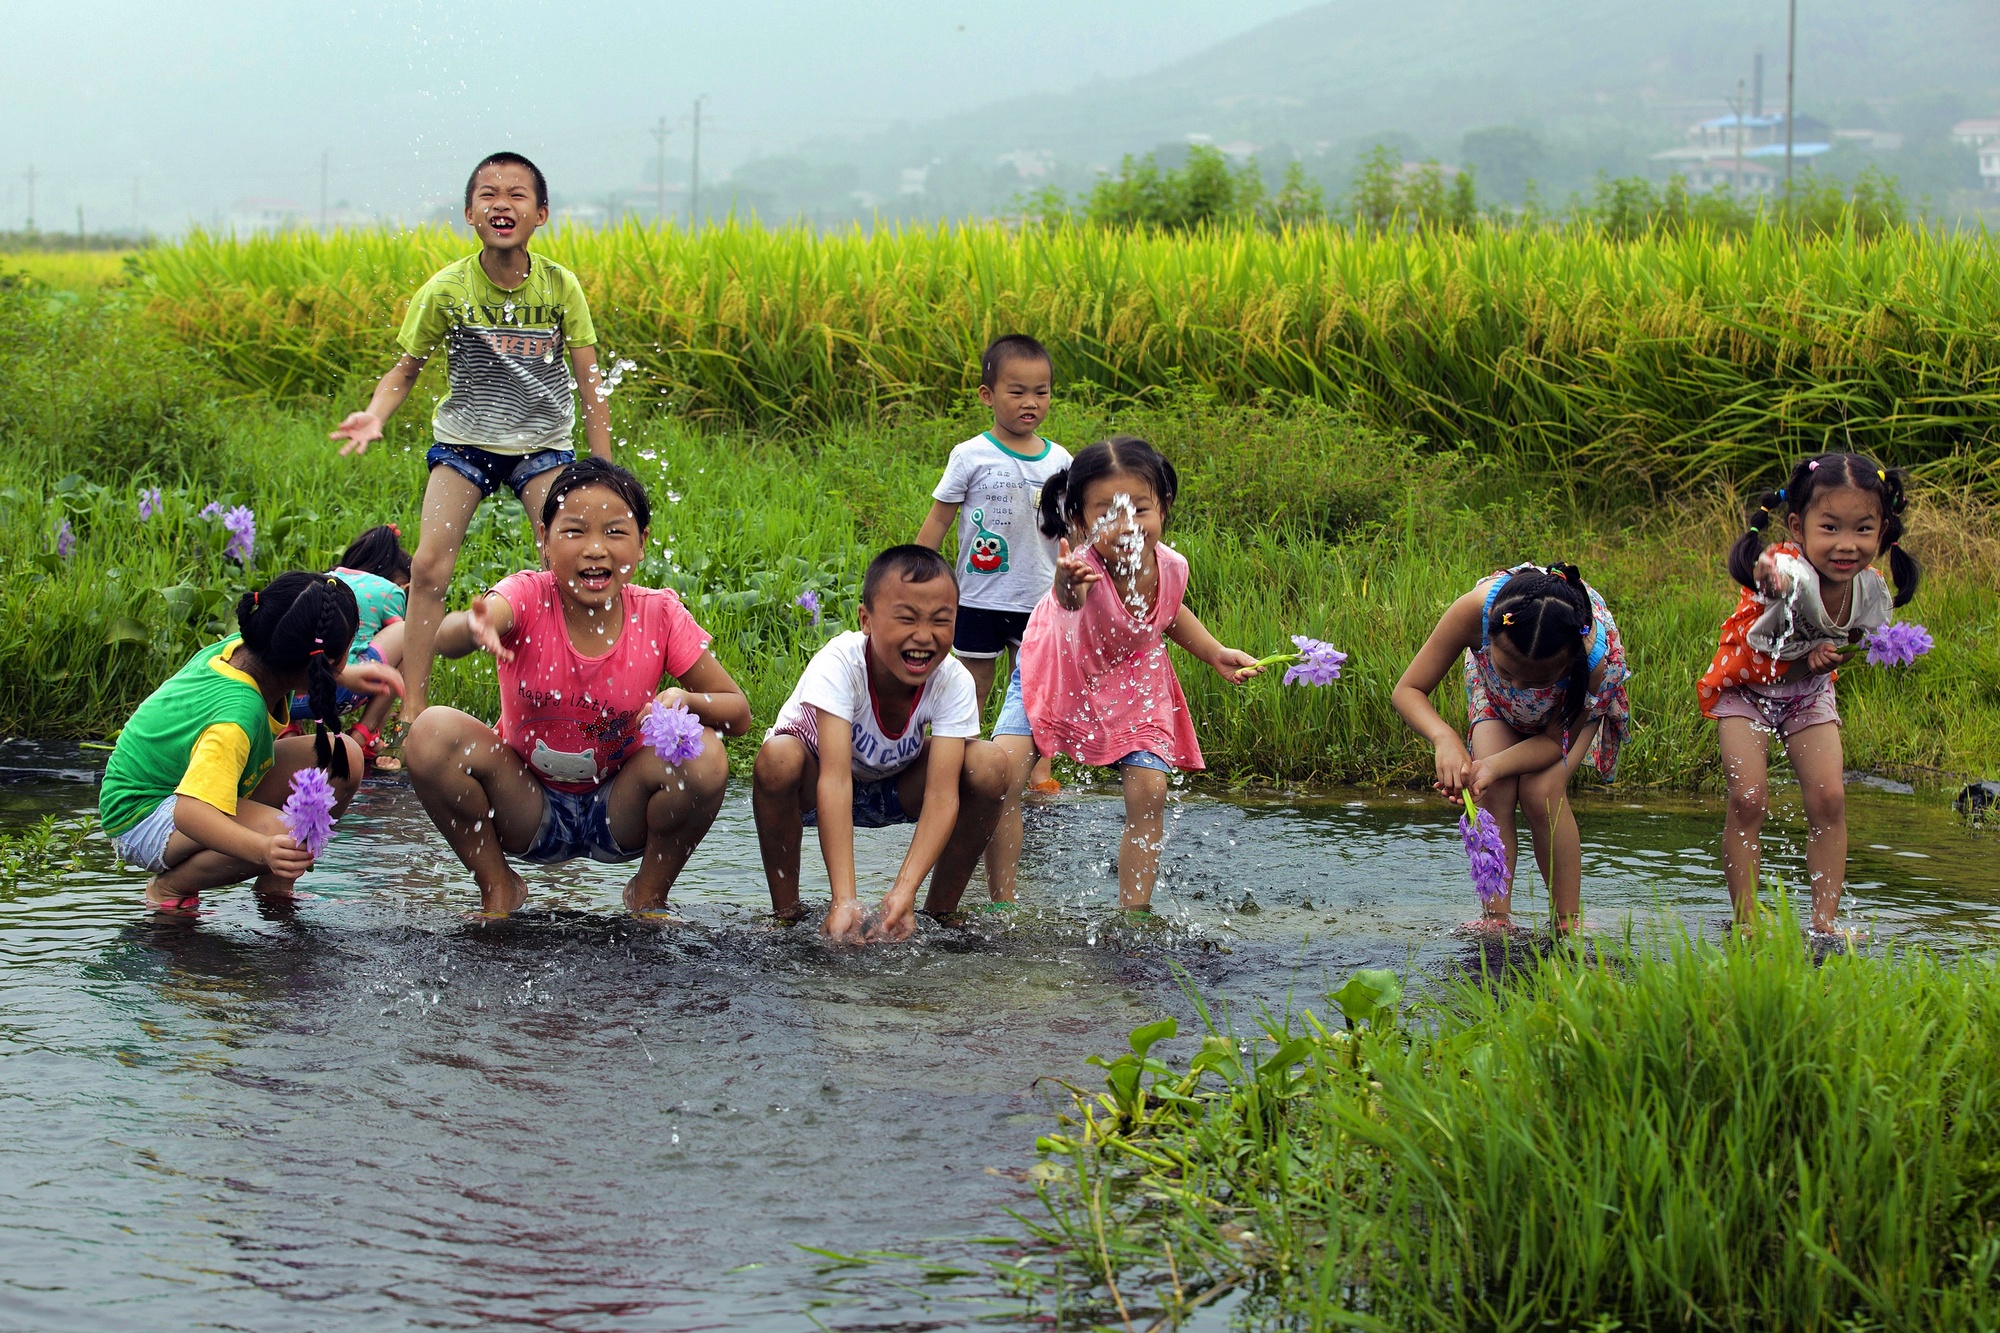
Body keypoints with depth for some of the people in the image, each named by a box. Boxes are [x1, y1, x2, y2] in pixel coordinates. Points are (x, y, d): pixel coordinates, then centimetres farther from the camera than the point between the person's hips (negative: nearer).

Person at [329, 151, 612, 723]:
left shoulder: (559, 285, -10)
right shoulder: (446, 289, -13)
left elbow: (589, 381, -5)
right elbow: (408, 367, -1)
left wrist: (604, 471, -7)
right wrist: (375, 415, -22)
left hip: (542, 444, 0)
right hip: (464, 440, 0)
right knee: (429, 565, -13)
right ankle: (412, 712, -5)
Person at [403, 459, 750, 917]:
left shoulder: (659, 616, -14)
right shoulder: (528, 597, -19)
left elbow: (738, 711, -8)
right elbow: (445, 639, -41)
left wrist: (687, 701, -31)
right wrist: (473, 628, -67)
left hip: (619, 813, 1)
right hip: (527, 810, 0)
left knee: (703, 756, -27)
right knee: (432, 732, -25)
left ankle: (649, 896, 0)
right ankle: (498, 890, -3)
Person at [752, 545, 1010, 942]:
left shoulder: (954, 682, -24)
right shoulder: (839, 664, -33)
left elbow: (942, 794, -32)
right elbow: (835, 778, -42)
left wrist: (905, 890, -47)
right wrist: (845, 899, -51)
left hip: (895, 788, 3)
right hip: (814, 789, -3)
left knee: (989, 764, -24)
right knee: (778, 758, -37)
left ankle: (942, 911, -7)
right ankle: (784, 911, -16)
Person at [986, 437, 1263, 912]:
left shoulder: (1170, 567, -25)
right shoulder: (1083, 566, -41)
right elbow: (1070, 596, -70)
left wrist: (1216, 653, -6)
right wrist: (1068, 588, -93)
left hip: (1130, 684, 3)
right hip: (1056, 671, -3)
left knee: (1149, 789, -12)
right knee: (1000, 771, -19)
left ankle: (1134, 912, 4)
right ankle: (1002, 904, -3)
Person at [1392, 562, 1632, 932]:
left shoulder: (1595, 657, -44)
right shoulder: (1474, 609, -44)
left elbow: (1555, 740, -26)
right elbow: (1407, 690, -31)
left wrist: (1494, 766, -45)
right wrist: (1444, 737, -52)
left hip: (1577, 688, -2)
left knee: (1543, 792, -19)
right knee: (1492, 793, -16)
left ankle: (1570, 923, -6)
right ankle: (1496, 920, -8)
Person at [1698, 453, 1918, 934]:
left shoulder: (1871, 592, -19)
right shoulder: (1792, 574, -38)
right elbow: (1773, 574, -65)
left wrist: (1829, 655, -20)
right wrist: (1769, 573, -91)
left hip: (1807, 692, 4)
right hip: (1743, 689, -4)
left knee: (1829, 798, -7)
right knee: (1748, 797, -16)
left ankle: (1824, 921, 3)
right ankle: (1745, 921, -3)